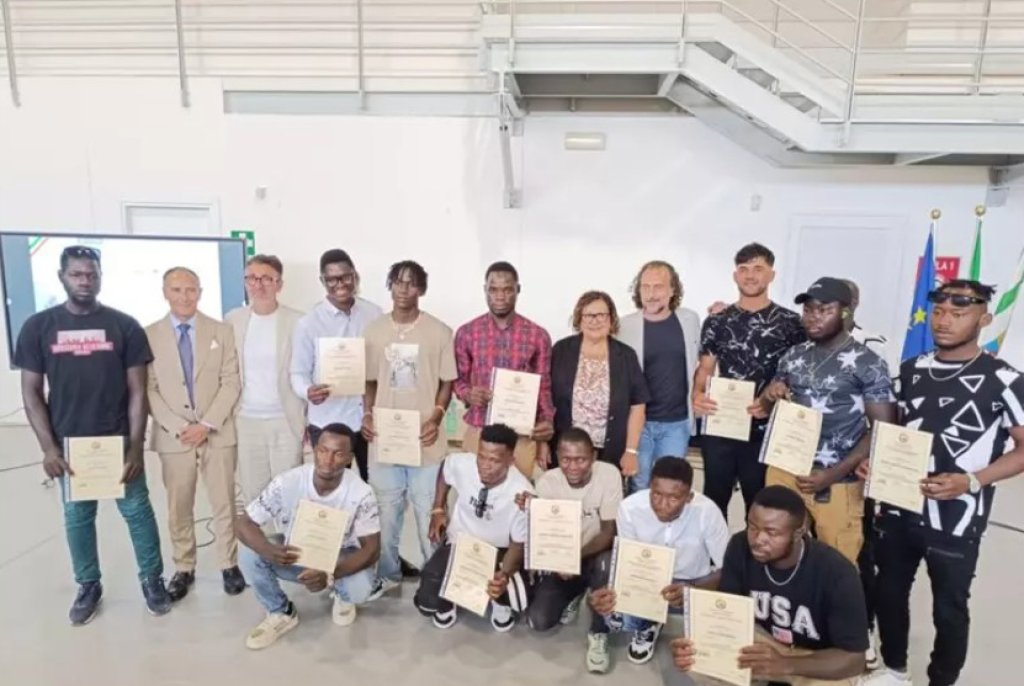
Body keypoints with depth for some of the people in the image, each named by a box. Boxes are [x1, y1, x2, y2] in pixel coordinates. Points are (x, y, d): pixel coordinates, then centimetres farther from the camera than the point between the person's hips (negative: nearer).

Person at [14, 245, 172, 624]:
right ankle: (88, 586, 31)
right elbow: (31, 392, 1)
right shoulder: (38, 327, 0)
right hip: (69, 444, 2)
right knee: (77, 516, 13)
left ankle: (152, 579, 22)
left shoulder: (124, 326, -4)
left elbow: (137, 391, -4)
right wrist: (48, 447, -7)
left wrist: (136, 446, -9)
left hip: (119, 441, -1)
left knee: (137, 511, 6)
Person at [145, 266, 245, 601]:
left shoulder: (222, 331, 2)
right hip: (173, 436, 1)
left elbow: (231, 383, -2)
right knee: (178, 509, 11)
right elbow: (149, 389, -1)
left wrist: (207, 424, -11)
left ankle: (229, 565, 23)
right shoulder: (149, 335, 2)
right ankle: (183, 569, 27)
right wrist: (178, 427, -11)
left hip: (218, 433, 0)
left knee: (225, 504, 8)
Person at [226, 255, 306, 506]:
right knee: (251, 491, 12)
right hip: (245, 420, 3)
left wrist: (309, 420, -5)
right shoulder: (232, 320, 4)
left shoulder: (297, 321, -6)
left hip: (285, 421, -3)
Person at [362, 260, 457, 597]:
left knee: (429, 513, 8)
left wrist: (436, 418, -13)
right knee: (385, 512, 15)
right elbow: (370, 381, 10)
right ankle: (387, 574, 34)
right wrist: (367, 414, -5)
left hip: (425, 439, -2)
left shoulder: (439, 332, -4)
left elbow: (447, 382, 1)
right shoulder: (374, 331, 4)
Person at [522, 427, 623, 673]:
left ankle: (598, 634, -10)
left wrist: (578, 556, -36)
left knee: (607, 564, -37)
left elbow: (609, 532, -20)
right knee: (539, 621, -16)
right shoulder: (546, 482, -14)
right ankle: (574, 595, 19)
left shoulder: (609, 475, -19)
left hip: (596, 555, -2)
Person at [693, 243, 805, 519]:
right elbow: (706, 368, 5)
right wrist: (697, 395, -15)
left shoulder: (790, 322, 0)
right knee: (714, 497, 13)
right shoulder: (717, 321, 5)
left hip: (764, 428, -1)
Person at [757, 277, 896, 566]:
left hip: (837, 483, -4)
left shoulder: (868, 364, -7)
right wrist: (770, 397, -8)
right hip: (784, 471, 4)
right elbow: (769, 408, 17)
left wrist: (833, 474, -17)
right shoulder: (793, 356, 8)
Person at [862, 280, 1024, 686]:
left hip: (955, 522, -4)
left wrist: (970, 481, -20)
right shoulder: (911, 370, 4)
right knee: (889, 593, 17)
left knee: (949, 609, 12)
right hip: (898, 510, 5)